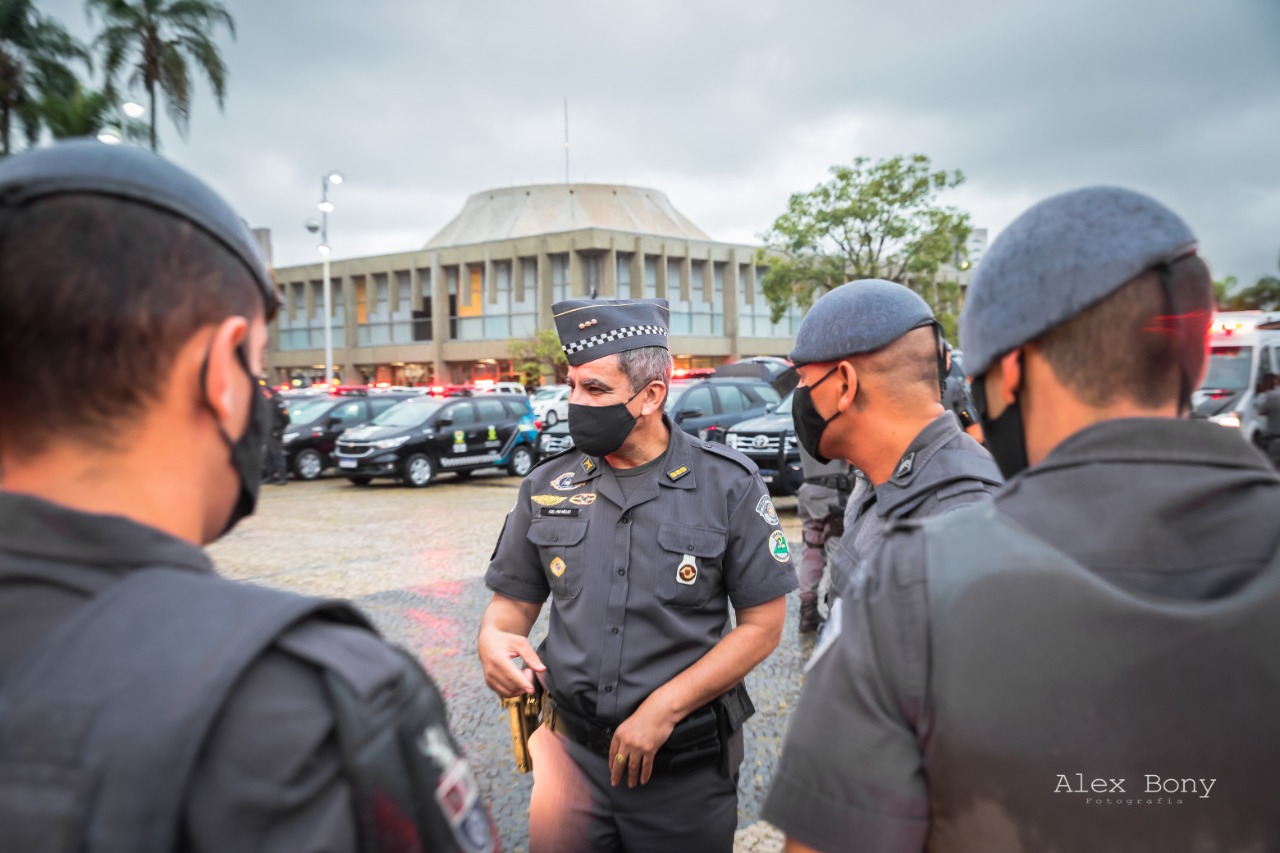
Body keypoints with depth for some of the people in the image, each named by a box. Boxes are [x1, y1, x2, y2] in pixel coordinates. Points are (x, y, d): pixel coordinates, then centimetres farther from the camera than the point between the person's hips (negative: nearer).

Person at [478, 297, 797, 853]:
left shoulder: (729, 484, -9)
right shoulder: (546, 488, 0)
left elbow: (763, 623, -8)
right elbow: (515, 600, 9)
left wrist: (666, 707, -16)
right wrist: (493, 639, -15)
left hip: (688, 761, -2)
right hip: (572, 749, 2)